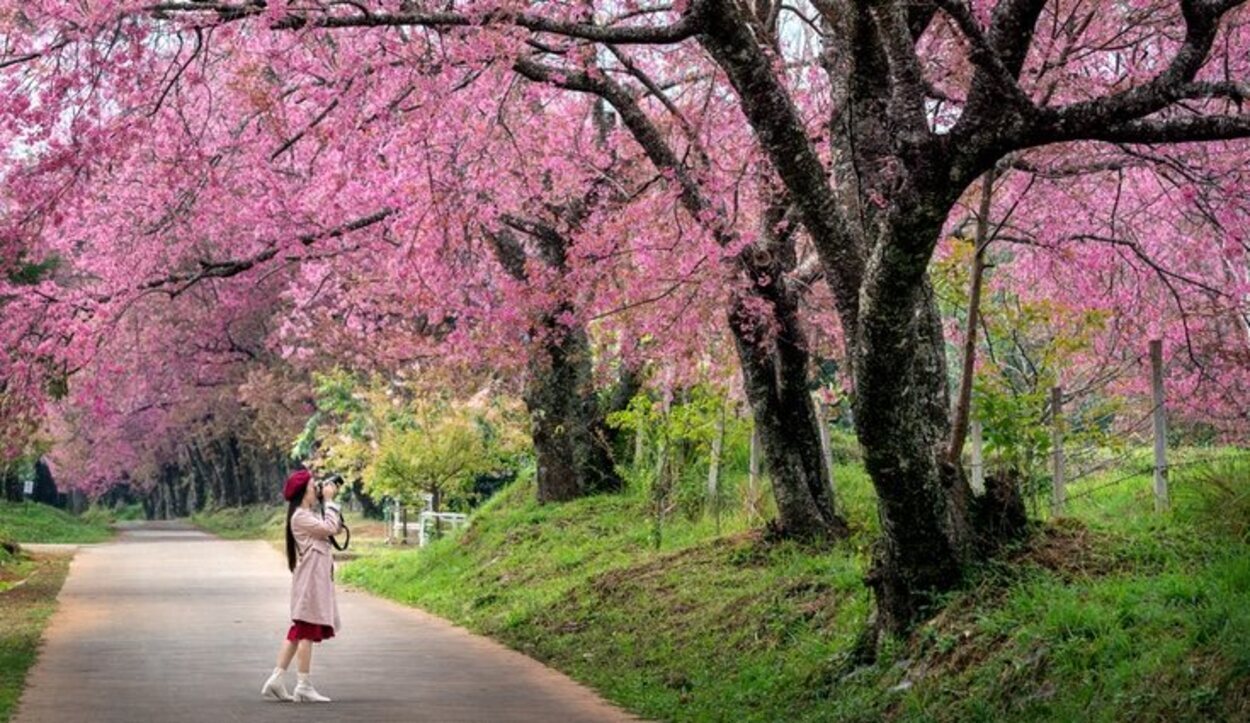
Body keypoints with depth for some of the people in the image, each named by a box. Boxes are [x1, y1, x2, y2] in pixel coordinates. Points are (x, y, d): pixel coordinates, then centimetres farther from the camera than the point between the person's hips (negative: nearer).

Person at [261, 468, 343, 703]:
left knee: (298, 631, 9)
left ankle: (276, 680, 9)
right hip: (310, 577, -10)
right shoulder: (300, 516, -12)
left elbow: (337, 527, 20)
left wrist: (332, 502, 14)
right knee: (308, 630, -8)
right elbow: (329, 529, -19)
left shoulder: (309, 516, 19)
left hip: (316, 578, 10)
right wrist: (329, 501, -8)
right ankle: (304, 687, -6)